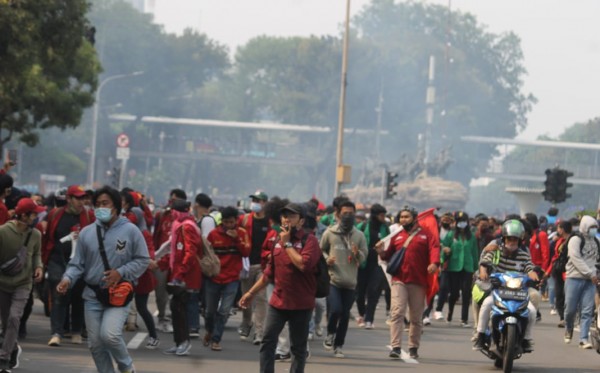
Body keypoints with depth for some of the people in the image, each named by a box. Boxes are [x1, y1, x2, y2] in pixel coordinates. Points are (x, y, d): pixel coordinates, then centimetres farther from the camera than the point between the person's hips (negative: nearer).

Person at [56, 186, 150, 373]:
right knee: (95, 343, 6)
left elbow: (143, 260, 0)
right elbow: (77, 263, 7)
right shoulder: (87, 232, 4)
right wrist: (68, 279, -13)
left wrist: (121, 273, -13)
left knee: (109, 334, -22)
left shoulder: (130, 230, -4)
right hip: (92, 295, 4)